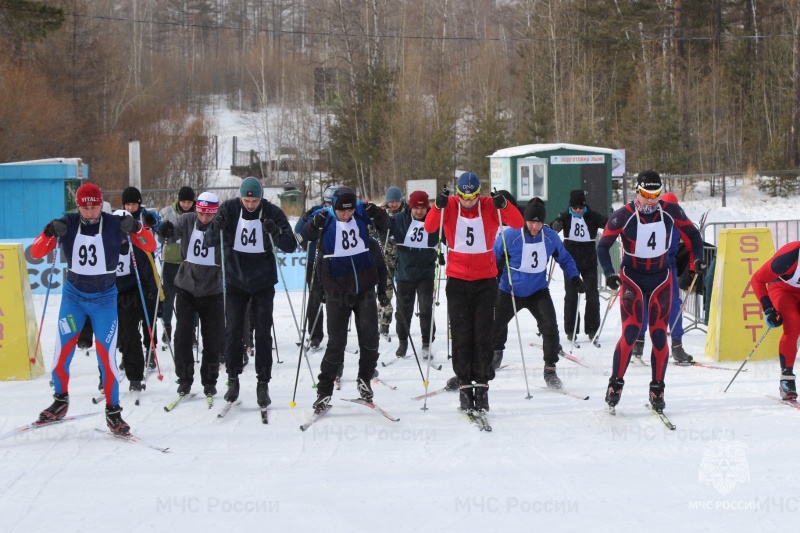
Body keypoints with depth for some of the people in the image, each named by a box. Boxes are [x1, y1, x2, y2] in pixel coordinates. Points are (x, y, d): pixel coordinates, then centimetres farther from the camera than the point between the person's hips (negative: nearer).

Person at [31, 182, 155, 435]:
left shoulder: (114, 224, -10)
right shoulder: (67, 224, -7)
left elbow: (150, 246, -9)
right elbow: (36, 253, -9)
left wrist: (135, 229, -28)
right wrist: (50, 232, -28)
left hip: (105, 298, -2)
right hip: (73, 295, 2)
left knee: (106, 356, -8)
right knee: (61, 352, 1)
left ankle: (113, 411, 6)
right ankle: (60, 400, 25)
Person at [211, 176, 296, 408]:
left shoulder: (272, 213, -11)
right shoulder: (229, 209, -9)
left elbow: (291, 246, -13)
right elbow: (209, 242, -5)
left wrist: (276, 232, -33)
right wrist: (216, 229, -28)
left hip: (263, 283, -1)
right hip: (235, 281, 1)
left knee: (263, 334, 0)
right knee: (233, 332, -2)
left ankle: (263, 384, 9)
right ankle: (233, 380, 13)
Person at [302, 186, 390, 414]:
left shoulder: (361, 212, -4)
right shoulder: (326, 218, -9)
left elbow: (384, 226, 0)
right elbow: (308, 235, -18)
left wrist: (377, 214, -22)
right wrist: (315, 224, -40)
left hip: (365, 288, 2)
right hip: (337, 290, -2)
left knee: (370, 337, -1)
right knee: (336, 341, -2)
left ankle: (365, 378, 22)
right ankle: (324, 392, 7)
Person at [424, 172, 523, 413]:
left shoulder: (490, 206, -4)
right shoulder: (450, 205, -3)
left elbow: (518, 223, -14)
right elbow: (429, 227, -15)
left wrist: (504, 205, -31)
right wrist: (438, 206, -32)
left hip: (486, 280, 0)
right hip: (457, 280, 0)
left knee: (483, 334, -2)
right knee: (461, 334, 1)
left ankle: (482, 384, 3)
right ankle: (464, 384, 6)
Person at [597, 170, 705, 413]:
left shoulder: (670, 211, -9)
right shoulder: (623, 216, -15)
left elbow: (691, 232, 7)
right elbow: (603, 245, -6)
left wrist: (698, 257, -4)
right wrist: (609, 273, -18)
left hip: (661, 278, 2)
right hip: (632, 277, -2)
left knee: (659, 334, 0)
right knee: (631, 331, -14)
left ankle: (657, 388, 11)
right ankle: (615, 383, -1)